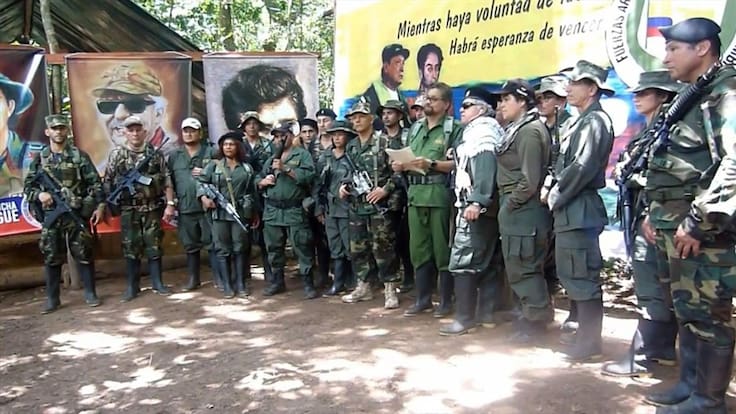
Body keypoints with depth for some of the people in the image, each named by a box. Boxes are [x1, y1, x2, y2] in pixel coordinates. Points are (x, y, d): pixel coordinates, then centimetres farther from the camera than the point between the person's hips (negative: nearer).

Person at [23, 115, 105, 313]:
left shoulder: (79, 156, 3)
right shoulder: (39, 159, 8)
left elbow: (95, 183, 0)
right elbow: (28, 187, 10)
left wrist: (100, 205, -10)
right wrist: (39, 194, -11)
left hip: (77, 214, -2)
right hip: (50, 216, 2)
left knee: (84, 254, 2)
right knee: (51, 257, 5)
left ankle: (90, 293, 12)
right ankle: (52, 299, 14)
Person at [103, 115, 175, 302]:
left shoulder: (155, 153, 2)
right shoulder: (117, 154, 0)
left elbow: (166, 181, 1)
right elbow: (107, 182, 3)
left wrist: (170, 204, -4)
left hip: (153, 208, 1)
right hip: (129, 210, 0)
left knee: (154, 246, 6)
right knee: (131, 248, 4)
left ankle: (158, 283, 17)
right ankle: (132, 287, 14)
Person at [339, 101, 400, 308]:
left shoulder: (384, 142, -6)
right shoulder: (351, 147, 14)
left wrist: (386, 189, -19)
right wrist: (345, 186, 6)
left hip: (379, 205, -7)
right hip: (357, 205, 7)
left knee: (383, 248, -5)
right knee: (357, 248, 11)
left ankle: (390, 290, 4)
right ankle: (363, 287, 23)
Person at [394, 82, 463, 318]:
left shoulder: (453, 129, -1)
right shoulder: (416, 128, 19)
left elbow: (458, 163, -10)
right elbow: (406, 159, 21)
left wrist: (431, 163, -18)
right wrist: (401, 165, -1)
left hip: (440, 195, -6)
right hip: (416, 194, 6)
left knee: (442, 249, 1)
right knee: (418, 249, 9)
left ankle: (446, 301, 12)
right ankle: (423, 299, 19)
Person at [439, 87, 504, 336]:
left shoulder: (482, 130, -8)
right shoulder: (476, 130, 23)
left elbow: (485, 167, -21)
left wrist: (476, 202, -28)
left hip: (476, 205, -11)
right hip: (480, 204, 11)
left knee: (462, 260, -10)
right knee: (485, 261, 11)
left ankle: (465, 318, -6)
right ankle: (489, 312, 18)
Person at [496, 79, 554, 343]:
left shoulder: (530, 131, -15)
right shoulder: (517, 129, 16)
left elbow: (530, 180, -21)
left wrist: (509, 204, -13)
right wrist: (507, 204, 12)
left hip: (522, 210, -10)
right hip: (516, 209, 10)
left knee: (523, 268, -1)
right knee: (519, 267, 16)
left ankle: (536, 320, 12)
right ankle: (535, 314, 28)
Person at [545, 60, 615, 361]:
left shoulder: (595, 121, -11)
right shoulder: (583, 121, 19)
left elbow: (582, 168, -20)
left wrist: (555, 197, -11)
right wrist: (553, 193, 5)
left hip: (579, 210, -10)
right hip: (570, 210, 10)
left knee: (582, 275, -5)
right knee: (571, 274, 16)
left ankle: (589, 342, 4)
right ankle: (584, 331, 27)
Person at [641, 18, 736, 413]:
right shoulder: (691, 99, 19)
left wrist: (699, 222, -23)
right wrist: (655, 214, 18)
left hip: (704, 233, -9)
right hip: (678, 230, 9)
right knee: (687, 310, 16)